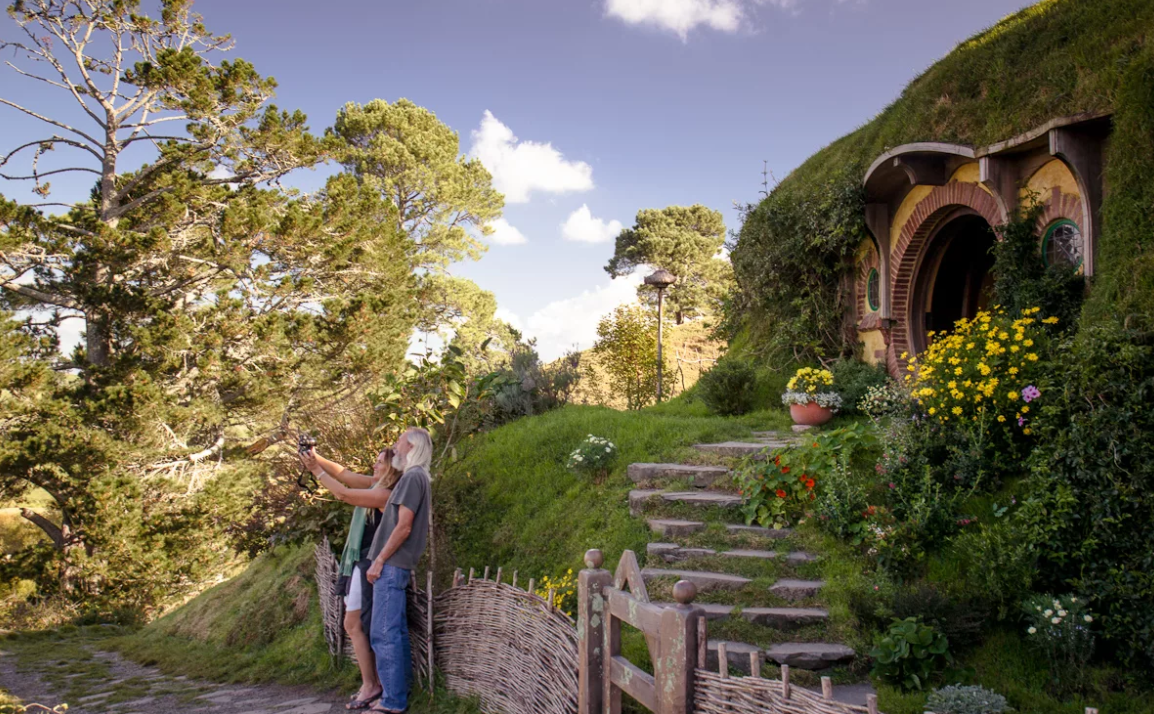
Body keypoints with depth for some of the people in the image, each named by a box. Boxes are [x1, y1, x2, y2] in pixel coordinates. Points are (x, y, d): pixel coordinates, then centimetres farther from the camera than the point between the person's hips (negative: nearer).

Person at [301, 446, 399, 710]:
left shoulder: (385, 494, -17)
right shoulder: (375, 485, 11)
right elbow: (343, 474, 11)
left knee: (354, 624, -7)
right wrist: (316, 457, -1)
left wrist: (316, 470, -12)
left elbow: (343, 494, -19)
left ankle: (370, 685, -1)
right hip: (358, 561, 10)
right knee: (363, 625, 11)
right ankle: (374, 682, 16)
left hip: (369, 564, -10)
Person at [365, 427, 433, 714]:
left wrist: (379, 560, -14)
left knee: (384, 634, -9)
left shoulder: (412, 477, -12)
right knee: (396, 633, 12)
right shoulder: (417, 478, 18)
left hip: (392, 565, -10)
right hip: (397, 565, 10)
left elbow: (403, 527, -18)